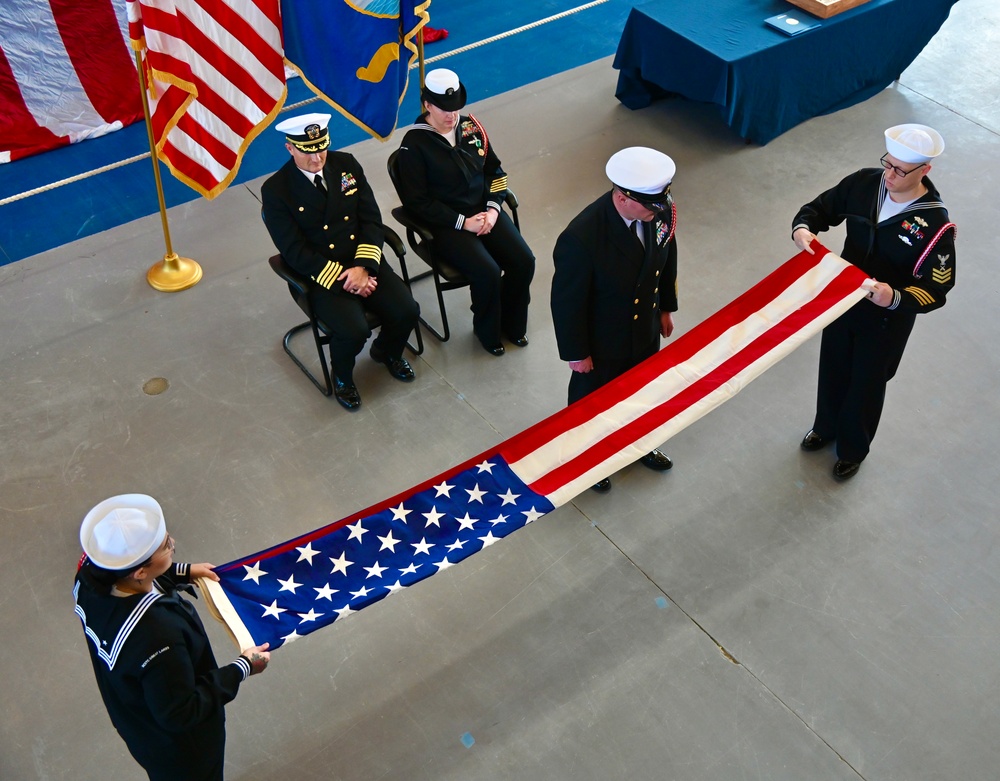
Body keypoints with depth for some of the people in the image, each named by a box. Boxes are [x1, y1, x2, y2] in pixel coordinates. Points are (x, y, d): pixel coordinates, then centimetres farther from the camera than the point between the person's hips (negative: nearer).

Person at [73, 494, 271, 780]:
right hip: (176, 744, -6)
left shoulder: (91, 575, -25)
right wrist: (242, 669, -23)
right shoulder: (156, 636, -47)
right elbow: (181, 714, -31)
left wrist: (183, 573, 6)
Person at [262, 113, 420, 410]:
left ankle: (387, 351, 20)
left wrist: (363, 266, -14)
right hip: (321, 276, -4)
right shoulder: (275, 191, -9)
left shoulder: (346, 164, 3)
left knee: (406, 311, -16)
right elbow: (295, 252, -12)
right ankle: (342, 377, 8)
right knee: (354, 331, -27)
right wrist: (340, 277, -20)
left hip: (364, 264, 4)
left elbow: (372, 219, 1)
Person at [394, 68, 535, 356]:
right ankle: (487, 332, 4)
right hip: (445, 224, -5)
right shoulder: (414, 144, -11)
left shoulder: (471, 127, 5)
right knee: (488, 274, -25)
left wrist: (493, 209, -5)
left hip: (485, 212, 5)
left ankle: (512, 323, 12)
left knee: (523, 261, -14)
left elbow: (494, 170, 13)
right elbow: (417, 202, -12)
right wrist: (463, 222, -17)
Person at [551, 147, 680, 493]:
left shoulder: (661, 209, -21)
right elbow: (567, 301, -25)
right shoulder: (581, 238, -39)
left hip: (646, 328, 6)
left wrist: (666, 307, 13)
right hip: (601, 341, -5)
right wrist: (576, 353, -13)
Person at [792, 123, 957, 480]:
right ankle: (826, 427, 55)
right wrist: (802, 228, -24)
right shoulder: (864, 183, -16)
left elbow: (935, 290, -23)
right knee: (832, 370, 25)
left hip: (886, 319, -4)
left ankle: (853, 448, 45)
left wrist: (895, 298, -42)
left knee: (866, 384, 18)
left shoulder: (935, 224, -28)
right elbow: (820, 207, -1)